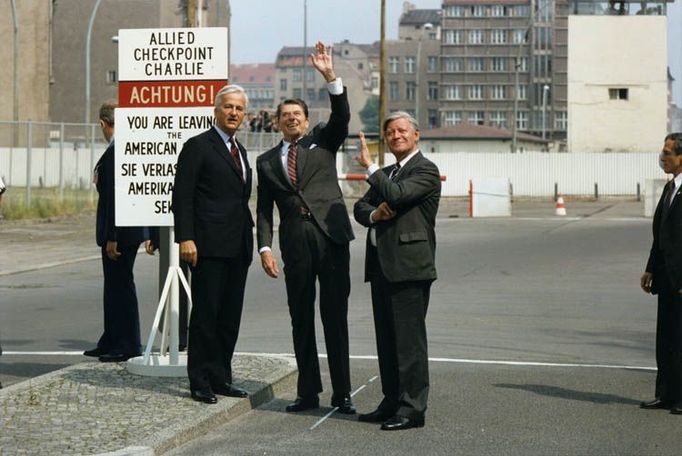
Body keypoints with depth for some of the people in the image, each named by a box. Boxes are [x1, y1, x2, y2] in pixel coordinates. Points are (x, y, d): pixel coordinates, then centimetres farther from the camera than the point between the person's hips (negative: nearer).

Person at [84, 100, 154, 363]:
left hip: (121, 232, -10)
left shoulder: (115, 152, -19)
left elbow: (115, 196, -22)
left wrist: (111, 238, -20)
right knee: (114, 285, 17)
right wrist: (147, 233, 18)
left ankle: (129, 347, 5)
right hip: (134, 229, 10)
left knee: (121, 285, -2)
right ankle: (111, 342, 26)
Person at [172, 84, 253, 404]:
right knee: (205, 314, -4)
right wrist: (185, 238, -18)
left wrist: (250, 239, 17)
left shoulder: (240, 151, 19)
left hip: (238, 247, 8)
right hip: (209, 246, -7)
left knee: (230, 316, 9)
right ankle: (200, 381, 1)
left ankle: (220, 378, 15)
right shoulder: (197, 146, -4)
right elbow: (182, 196, -10)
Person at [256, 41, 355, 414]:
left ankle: (342, 394, 2)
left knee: (335, 318, -1)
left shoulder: (322, 141, 12)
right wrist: (265, 247, -2)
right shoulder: (267, 162, 15)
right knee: (301, 319, 6)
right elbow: (264, 209, 11)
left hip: (331, 236, -2)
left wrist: (330, 77, -18)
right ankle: (308, 393, 13)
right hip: (295, 243, 2)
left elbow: (342, 116, -6)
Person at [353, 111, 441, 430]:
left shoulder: (425, 170, -6)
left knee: (408, 338, -8)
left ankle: (412, 408, -5)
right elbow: (360, 206, 17)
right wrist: (373, 214, -6)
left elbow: (396, 195, -21)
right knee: (387, 338, 12)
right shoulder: (387, 174, 22)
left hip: (408, 266, -9)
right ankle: (392, 402, 20)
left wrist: (370, 166, -10)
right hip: (382, 264, 9)